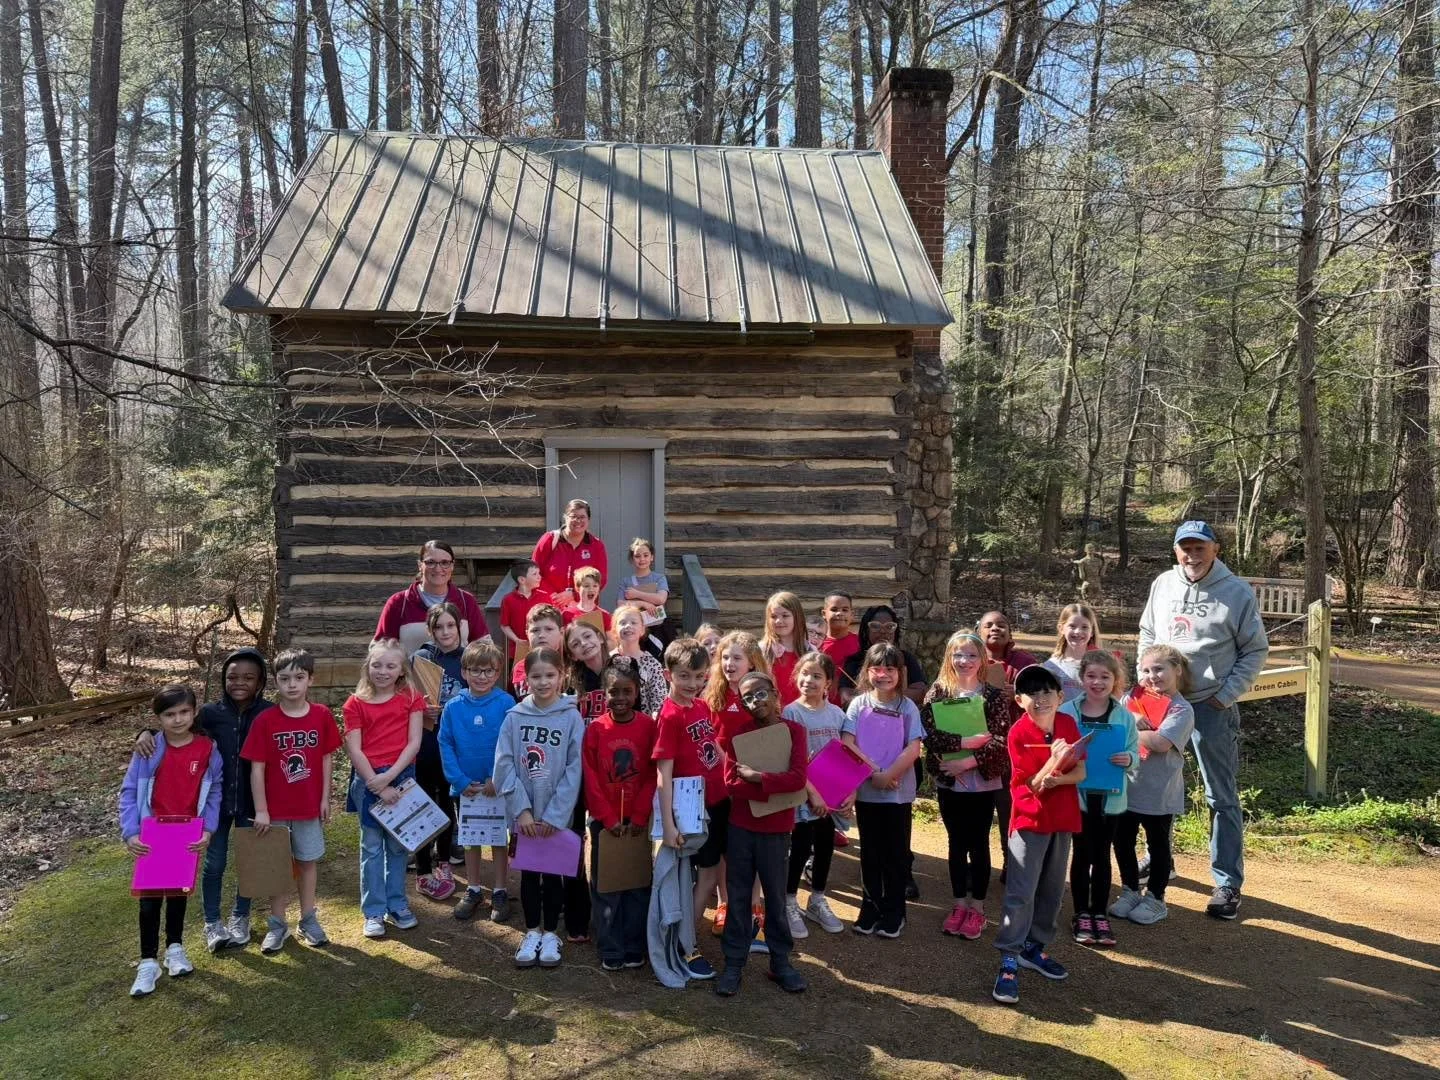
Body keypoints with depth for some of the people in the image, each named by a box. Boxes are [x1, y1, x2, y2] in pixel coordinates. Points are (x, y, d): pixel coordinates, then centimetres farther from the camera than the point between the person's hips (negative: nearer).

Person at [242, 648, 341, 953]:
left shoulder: (322, 716, -7)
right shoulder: (265, 720, -12)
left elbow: (326, 759, 1)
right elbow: (257, 768, -10)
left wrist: (325, 799, 0)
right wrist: (261, 810, -11)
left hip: (310, 806, 1)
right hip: (276, 808, -1)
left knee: (309, 861, 13)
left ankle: (308, 920, 27)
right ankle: (277, 925, 23)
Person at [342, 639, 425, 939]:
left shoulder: (411, 699, 2)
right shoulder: (356, 703, 0)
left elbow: (413, 742, -4)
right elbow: (354, 750, -5)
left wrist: (389, 777, -14)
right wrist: (379, 786, -12)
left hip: (402, 776, 1)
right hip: (368, 780, -1)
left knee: (398, 845, 10)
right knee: (372, 846, 4)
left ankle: (397, 905, 22)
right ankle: (374, 912, 13)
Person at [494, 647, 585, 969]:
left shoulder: (572, 716, -8)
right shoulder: (514, 717, -4)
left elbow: (574, 768, -10)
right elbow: (504, 764, -6)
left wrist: (554, 815, -13)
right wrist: (522, 809, -13)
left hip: (557, 814, -1)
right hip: (524, 813, 1)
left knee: (553, 872, 11)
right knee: (528, 872, 13)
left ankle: (550, 933, 26)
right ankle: (532, 931, 29)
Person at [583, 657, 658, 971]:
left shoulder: (649, 726, -5)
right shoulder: (595, 729, -4)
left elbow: (652, 776, -5)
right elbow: (591, 780, -4)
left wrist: (639, 817, -10)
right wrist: (608, 819, -9)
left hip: (638, 822, 0)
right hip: (604, 822, 0)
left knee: (638, 886, 8)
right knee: (606, 887, 8)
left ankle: (634, 949, 21)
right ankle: (610, 952, 19)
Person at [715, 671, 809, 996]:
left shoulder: (794, 731, -5)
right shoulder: (737, 732, -2)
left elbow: (798, 778, -17)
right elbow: (731, 781, -11)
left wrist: (756, 777, -18)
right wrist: (775, 791, -19)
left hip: (776, 829, -1)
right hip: (740, 826, 1)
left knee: (776, 897, 10)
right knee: (738, 896, 8)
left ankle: (781, 962, 24)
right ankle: (734, 963, 18)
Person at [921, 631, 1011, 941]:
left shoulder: (994, 695, -4)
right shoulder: (937, 693, -1)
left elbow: (1002, 740, -11)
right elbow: (929, 735, -12)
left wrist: (969, 761, -19)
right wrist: (966, 741, -22)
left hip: (983, 782, -1)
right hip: (948, 782, 1)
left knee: (979, 844, 7)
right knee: (956, 843, 12)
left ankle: (977, 908, 20)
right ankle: (959, 904, 24)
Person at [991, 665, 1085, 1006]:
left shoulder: (1068, 724, 0)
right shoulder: (1018, 733, -15)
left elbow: (1081, 773, -1)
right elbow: (1033, 783, -15)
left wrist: (1055, 780, -21)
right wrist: (1055, 759, -31)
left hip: (1063, 819, 5)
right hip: (1030, 820, -5)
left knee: (1052, 889, 14)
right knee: (1021, 893, -7)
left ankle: (1034, 946, 29)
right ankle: (1009, 962, -3)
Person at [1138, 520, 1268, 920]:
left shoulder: (1238, 593, -8)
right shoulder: (1162, 586, 5)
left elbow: (1255, 651, -3)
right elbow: (1147, 635, 17)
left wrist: (1226, 695, -9)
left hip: (1212, 707, -4)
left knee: (1222, 797, 1)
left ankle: (1228, 884, 10)